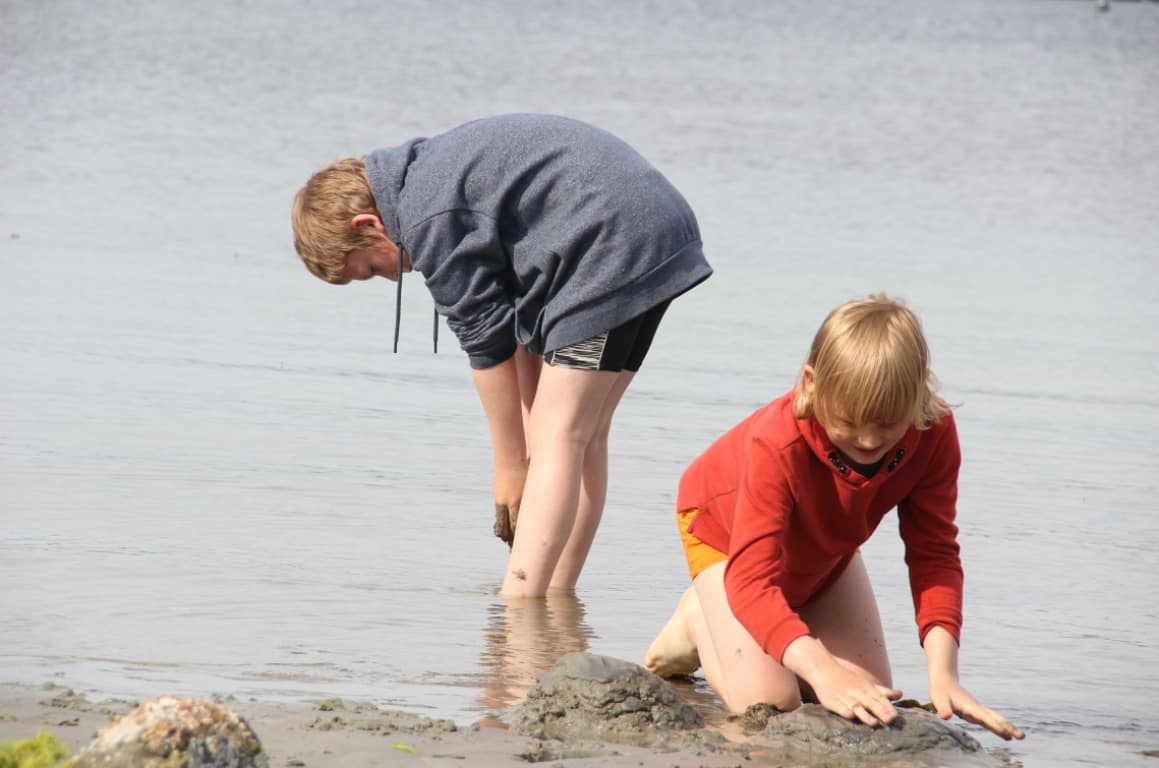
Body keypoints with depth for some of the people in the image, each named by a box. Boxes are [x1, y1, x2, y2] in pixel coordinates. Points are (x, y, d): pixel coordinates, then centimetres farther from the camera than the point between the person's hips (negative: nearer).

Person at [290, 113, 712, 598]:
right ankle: (554, 595, 15)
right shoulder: (432, 173, 17)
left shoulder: (431, 218, -13)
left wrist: (509, 465, 1)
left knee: (561, 436, -11)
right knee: (584, 434, 13)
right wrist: (526, 447, 12)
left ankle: (517, 605, -15)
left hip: (612, 243, -10)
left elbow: (486, 341, -9)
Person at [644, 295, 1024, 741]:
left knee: (871, 698, 1)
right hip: (724, 524, -5)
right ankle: (700, 622, 10)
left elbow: (934, 555, -30)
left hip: (824, 548, 5)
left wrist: (942, 673, -45)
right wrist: (823, 670, -67)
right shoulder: (777, 443, -47)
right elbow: (751, 579, -52)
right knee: (766, 702, -22)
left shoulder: (934, 433, -33)